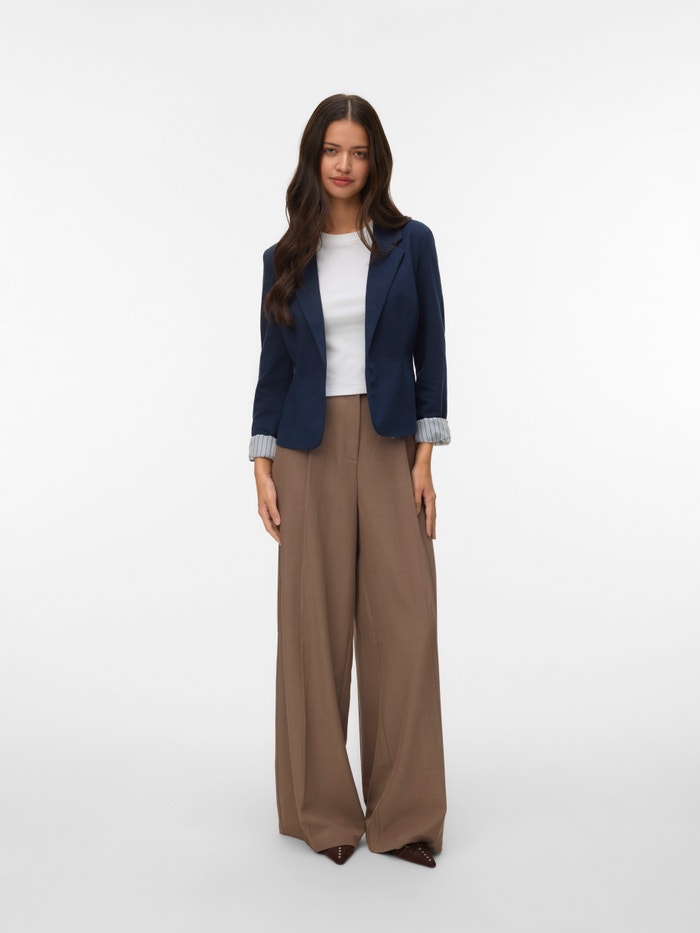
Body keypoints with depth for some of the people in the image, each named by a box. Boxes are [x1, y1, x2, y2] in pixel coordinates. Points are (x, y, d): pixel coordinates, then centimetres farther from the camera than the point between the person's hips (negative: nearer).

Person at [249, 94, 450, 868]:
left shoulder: (411, 243, 6)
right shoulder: (285, 259, 9)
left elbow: (431, 353, 3)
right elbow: (273, 367, 8)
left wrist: (424, 456, -5)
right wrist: (263, 468, 1)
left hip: (390, 446, 0)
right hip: (310, 450, 1)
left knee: (402, 619, -2)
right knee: (315, 621, 3)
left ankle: (404, 812, 13)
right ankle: (322, 807, 19)